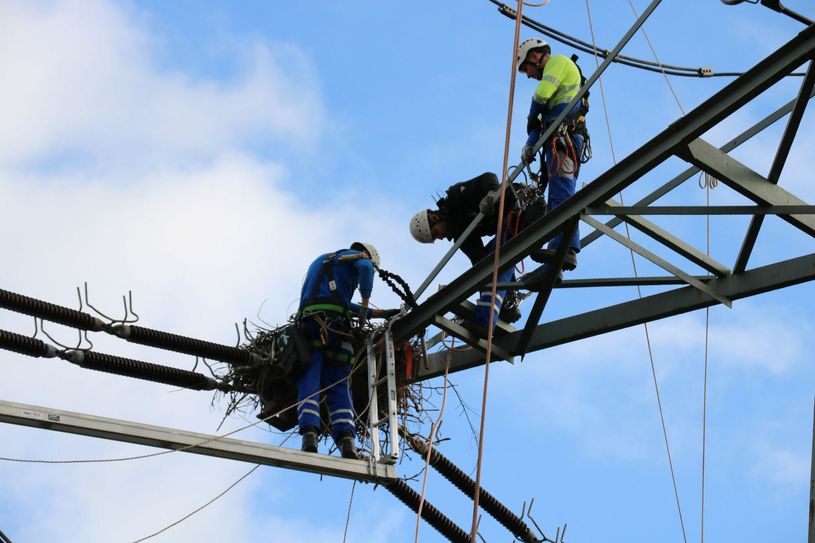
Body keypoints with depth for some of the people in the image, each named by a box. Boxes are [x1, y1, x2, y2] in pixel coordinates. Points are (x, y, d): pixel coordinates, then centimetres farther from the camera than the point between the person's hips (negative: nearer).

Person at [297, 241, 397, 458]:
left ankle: (309, 433, -30)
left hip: (307, 320, 4)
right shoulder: (356, 256, 19)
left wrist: (377, 314, 38)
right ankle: (346, 437, -23)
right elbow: (364, 268, -7)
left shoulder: (319, 260, 40)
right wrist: (366, 300, 5)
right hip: (334, 322, -4)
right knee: (338, 385, -5)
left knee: (309, 380, -10)